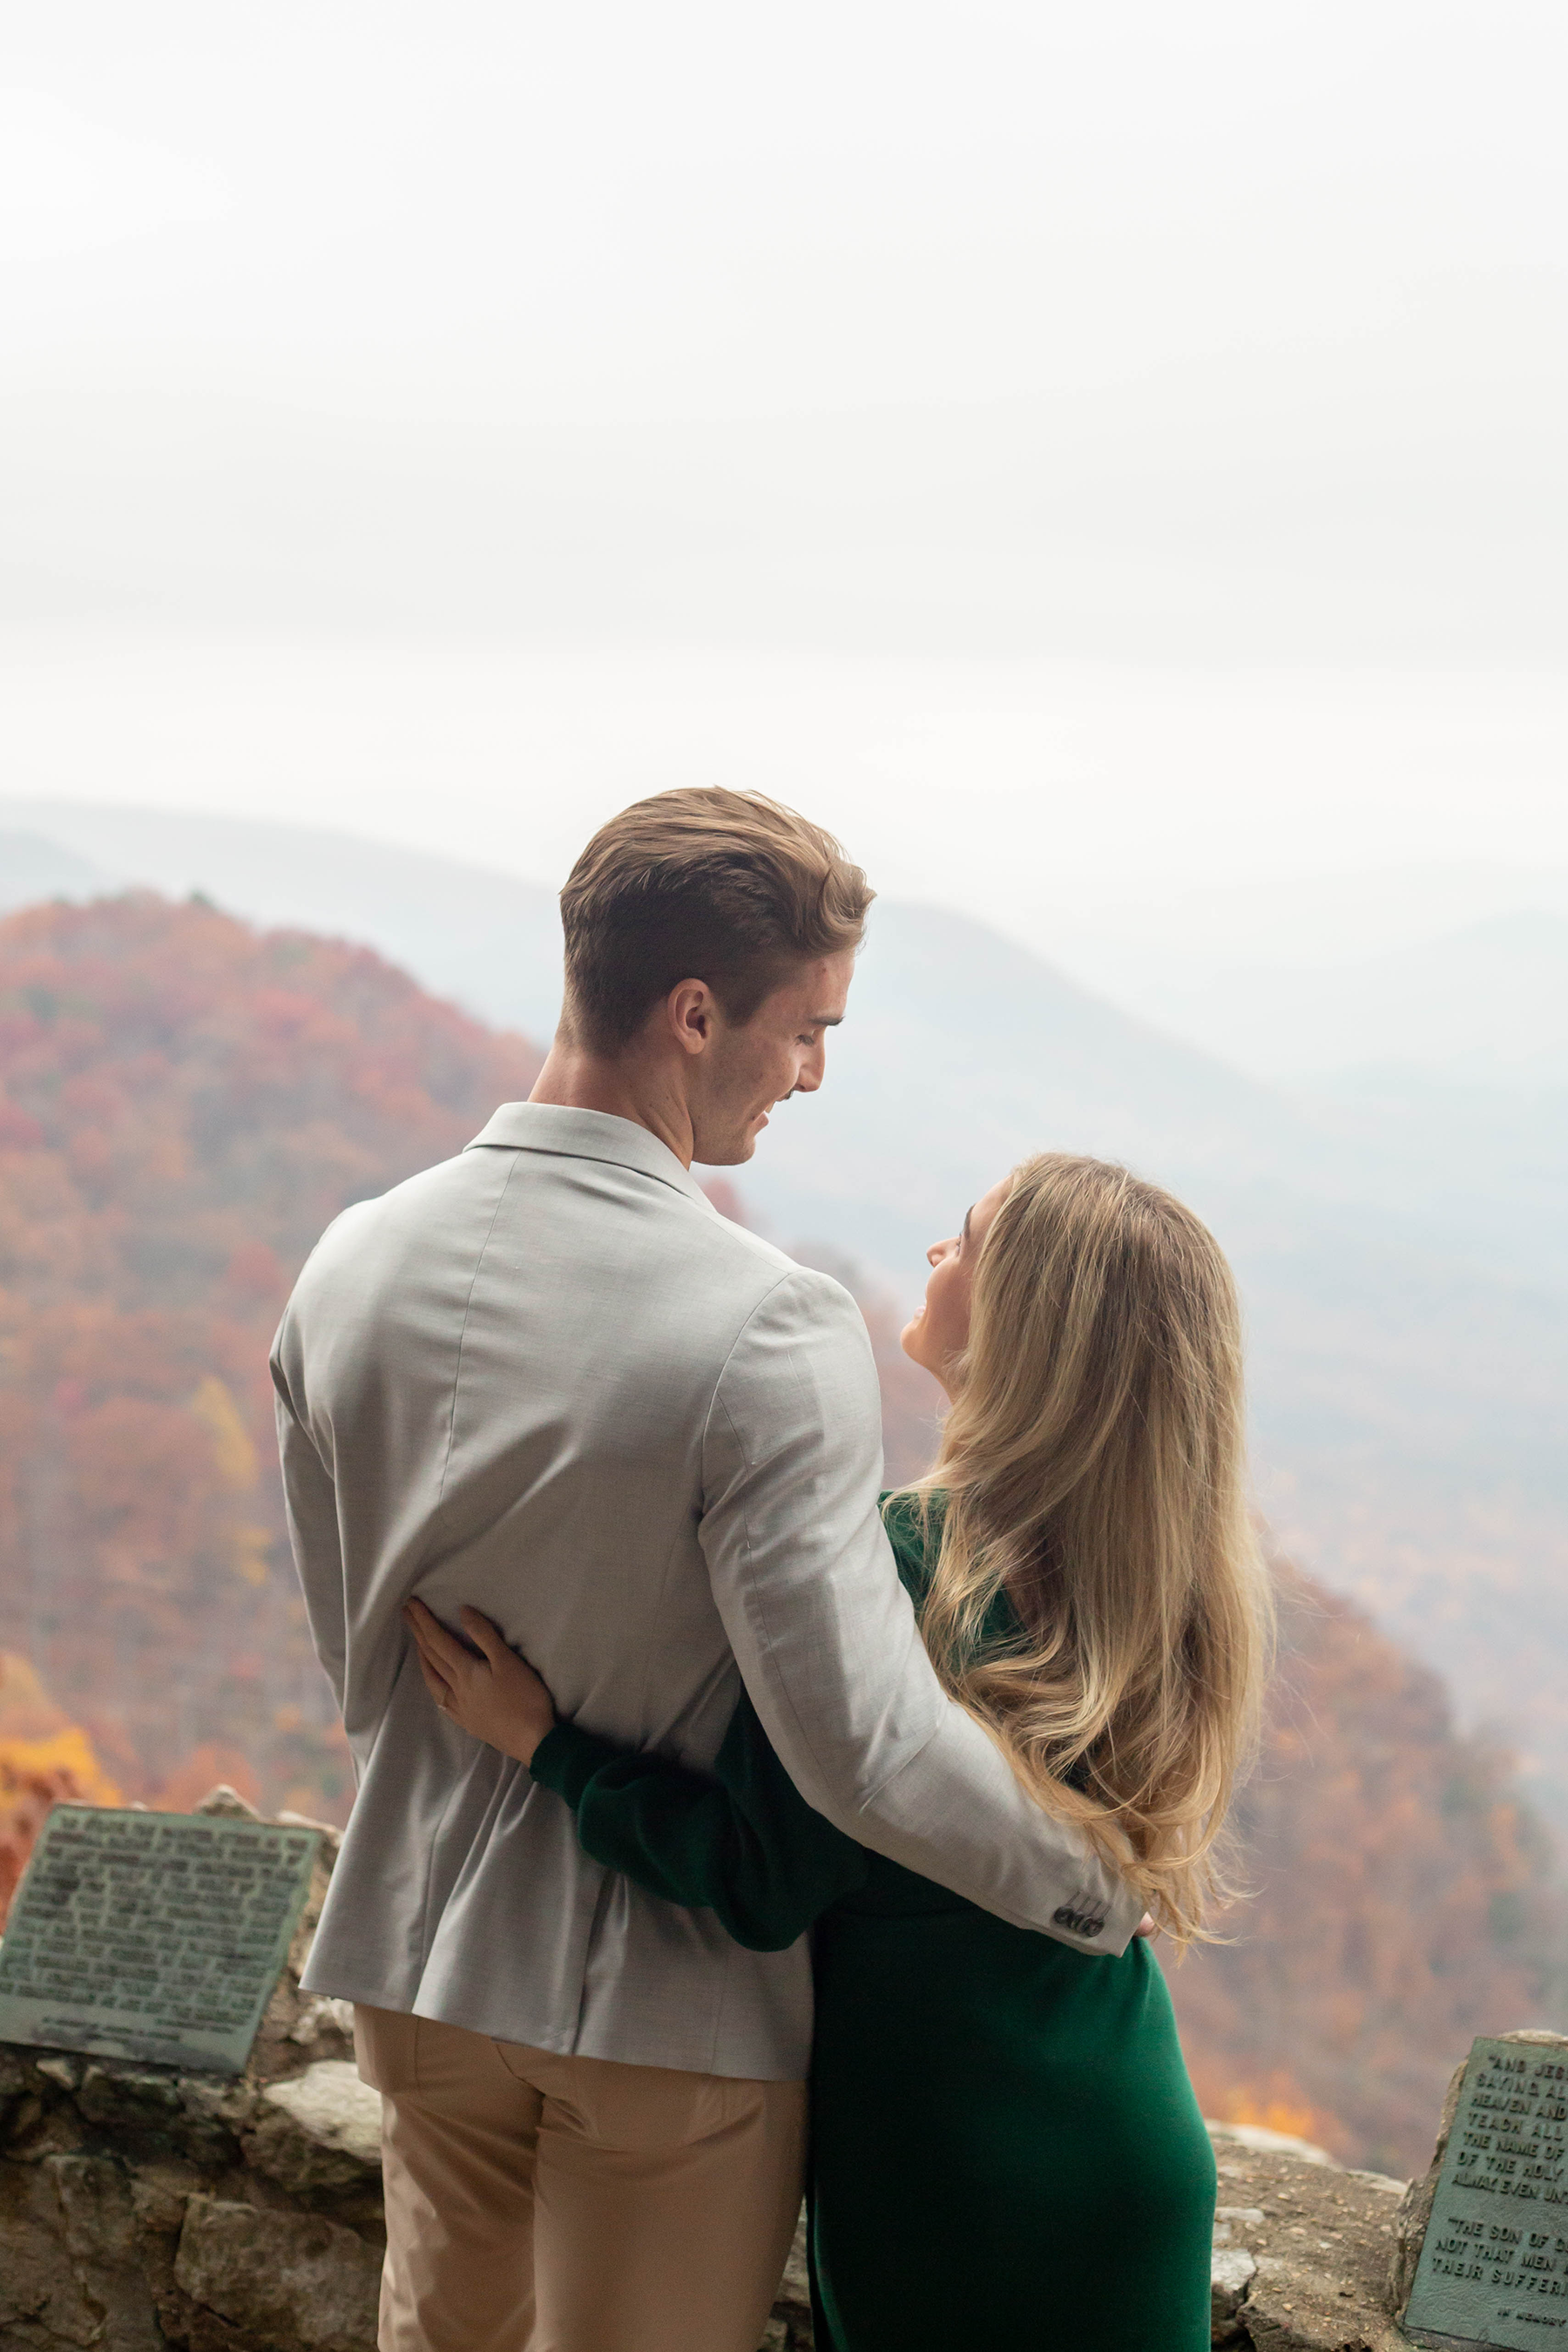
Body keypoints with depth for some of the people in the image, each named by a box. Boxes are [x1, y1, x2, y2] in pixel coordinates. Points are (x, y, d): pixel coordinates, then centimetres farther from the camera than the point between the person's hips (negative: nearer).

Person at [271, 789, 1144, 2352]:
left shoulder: (351, 1267, -7)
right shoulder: (770, 1333, -27)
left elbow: (351, 1646, 6)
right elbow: (870, 1753, -28)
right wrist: (1105, 1889, -12)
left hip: (418, 1953, 5)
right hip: (670, 2001, -5)